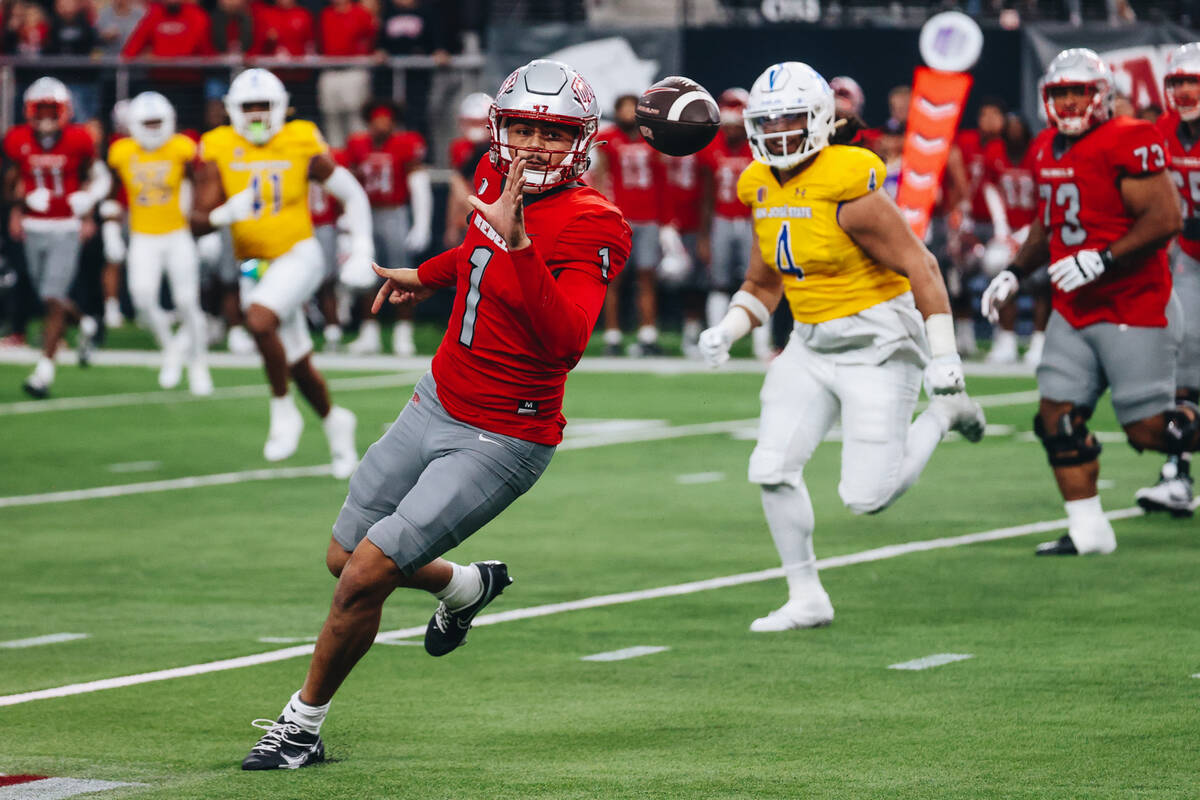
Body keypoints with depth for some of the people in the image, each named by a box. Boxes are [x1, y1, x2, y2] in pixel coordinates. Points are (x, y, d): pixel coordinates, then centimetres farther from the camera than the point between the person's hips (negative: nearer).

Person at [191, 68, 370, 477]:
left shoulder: (302, 144, -7)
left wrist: (362, 248, -2)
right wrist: (225, 214, -29)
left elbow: (352, 193, 5)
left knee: (260, 320, -31)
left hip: (297, 256, -4)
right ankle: (333, 421, 38)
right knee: (298, 365, 10)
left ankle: (283, 410, -13)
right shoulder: (218, 149, -4)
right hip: (254, 266, 4)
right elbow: (198, 222, -7)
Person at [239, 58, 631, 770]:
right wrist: (429, 276, 41)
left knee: (365, 576, -12)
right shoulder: (499, 176, 0)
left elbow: (565, 344, -36)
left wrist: (516, 242, -42)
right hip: (438, 402, 8)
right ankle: (470, 585, 46)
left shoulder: (592, 225, -23)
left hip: (503, 439, -8)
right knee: (345, 558, 17)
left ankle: (303, 727, 8)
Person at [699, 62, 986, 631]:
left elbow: (921, 269, -18)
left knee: (866, 497, -9)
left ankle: (941, 418, 18)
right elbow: (763, 285, 17)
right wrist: (726, 331, -2)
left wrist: (943, 359, -19)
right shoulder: (763, 192, 4)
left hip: (876, 346, -7)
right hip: (811, 345, 7)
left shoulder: (850, 190, -20)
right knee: (772, 470, -5)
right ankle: (806, 599, 9)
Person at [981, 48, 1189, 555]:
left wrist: (1102, 259, -26)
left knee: (1149, 428, -8)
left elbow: (1165, 218, -20)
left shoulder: (1128, 144, -15)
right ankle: (1087, 530, 8)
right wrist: (1015, 272, 14)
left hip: (1133, 308, -8)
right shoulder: (1047, 150, 10)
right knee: (1058, 417, 0)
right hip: (1073, 310, 8)